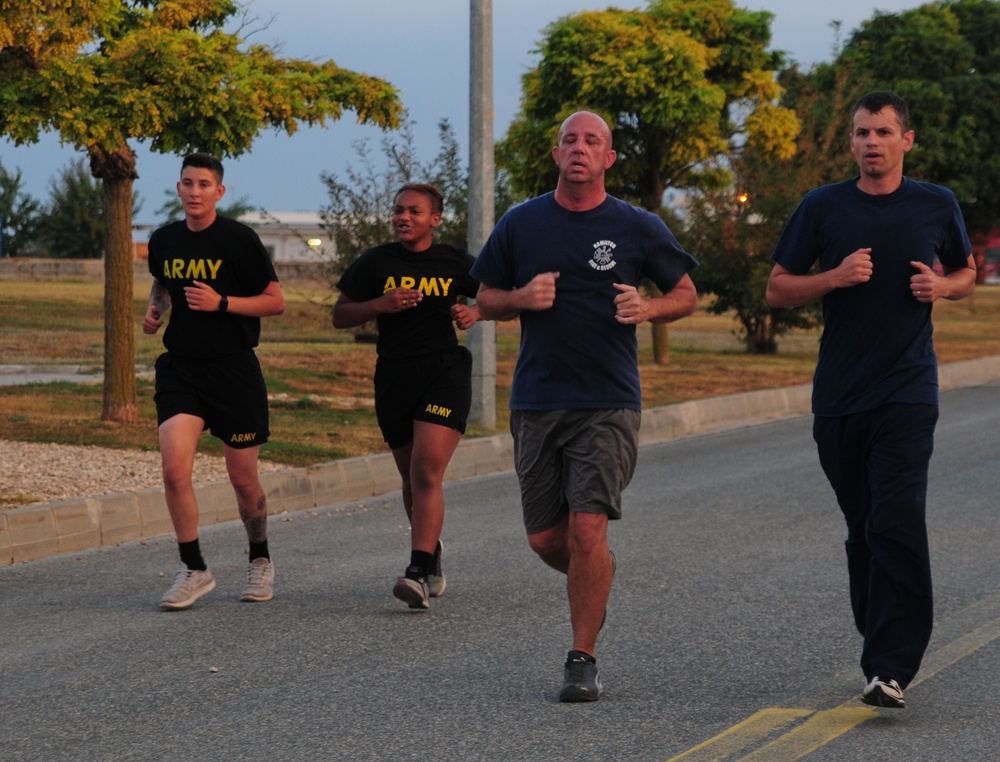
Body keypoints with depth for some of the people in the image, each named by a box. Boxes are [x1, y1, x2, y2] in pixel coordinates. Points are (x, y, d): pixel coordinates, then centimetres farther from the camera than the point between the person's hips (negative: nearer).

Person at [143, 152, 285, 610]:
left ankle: (260, 560, 32)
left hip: (233, 368, -3)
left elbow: (275, 301, -5)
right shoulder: (163, 241, 6)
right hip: (180, 366, 3)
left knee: (243, 479, 6)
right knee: (174, 469, -15)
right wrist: (155, 309, 7)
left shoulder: (239, 240, -8)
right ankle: (194, 570, -1)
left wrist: (221, 302, -17)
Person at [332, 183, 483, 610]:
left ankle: (418, 572, -22)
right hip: (394, 378, 2)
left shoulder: (454, 263, 4)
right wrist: (381, 304, -13)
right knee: (412, 478, 14)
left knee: (427, 473, -17)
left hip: (445, 371, -2)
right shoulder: (377, 263, 3)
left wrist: (475, 313, -4)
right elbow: (340, 316, 5)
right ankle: (431, 549, 40)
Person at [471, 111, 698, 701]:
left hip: (609, 403, -3)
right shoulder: (522, 224, 7)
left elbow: (687, 295, 10)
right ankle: (597, 575, 39)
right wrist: (522, 298, -8)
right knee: (545, 538, 5)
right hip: (537, 402, 3)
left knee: (587, 527, -14)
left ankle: (583, 659, -3)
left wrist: (648, 308, -12)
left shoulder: (638, 228, 2)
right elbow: (487, 300, 14)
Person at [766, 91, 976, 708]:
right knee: (864, 531, 9)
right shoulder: (823, 208, 4)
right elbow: (778, 289, 7)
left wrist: (942, 286, -3)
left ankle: (891, 669, -17)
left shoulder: (937, 206, 6)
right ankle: (883, 647, 25)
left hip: (908, 393, -2)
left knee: (898, 524, -15)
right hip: (839, 397, 2)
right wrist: (836, 277, -11)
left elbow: (967, 274, 21)